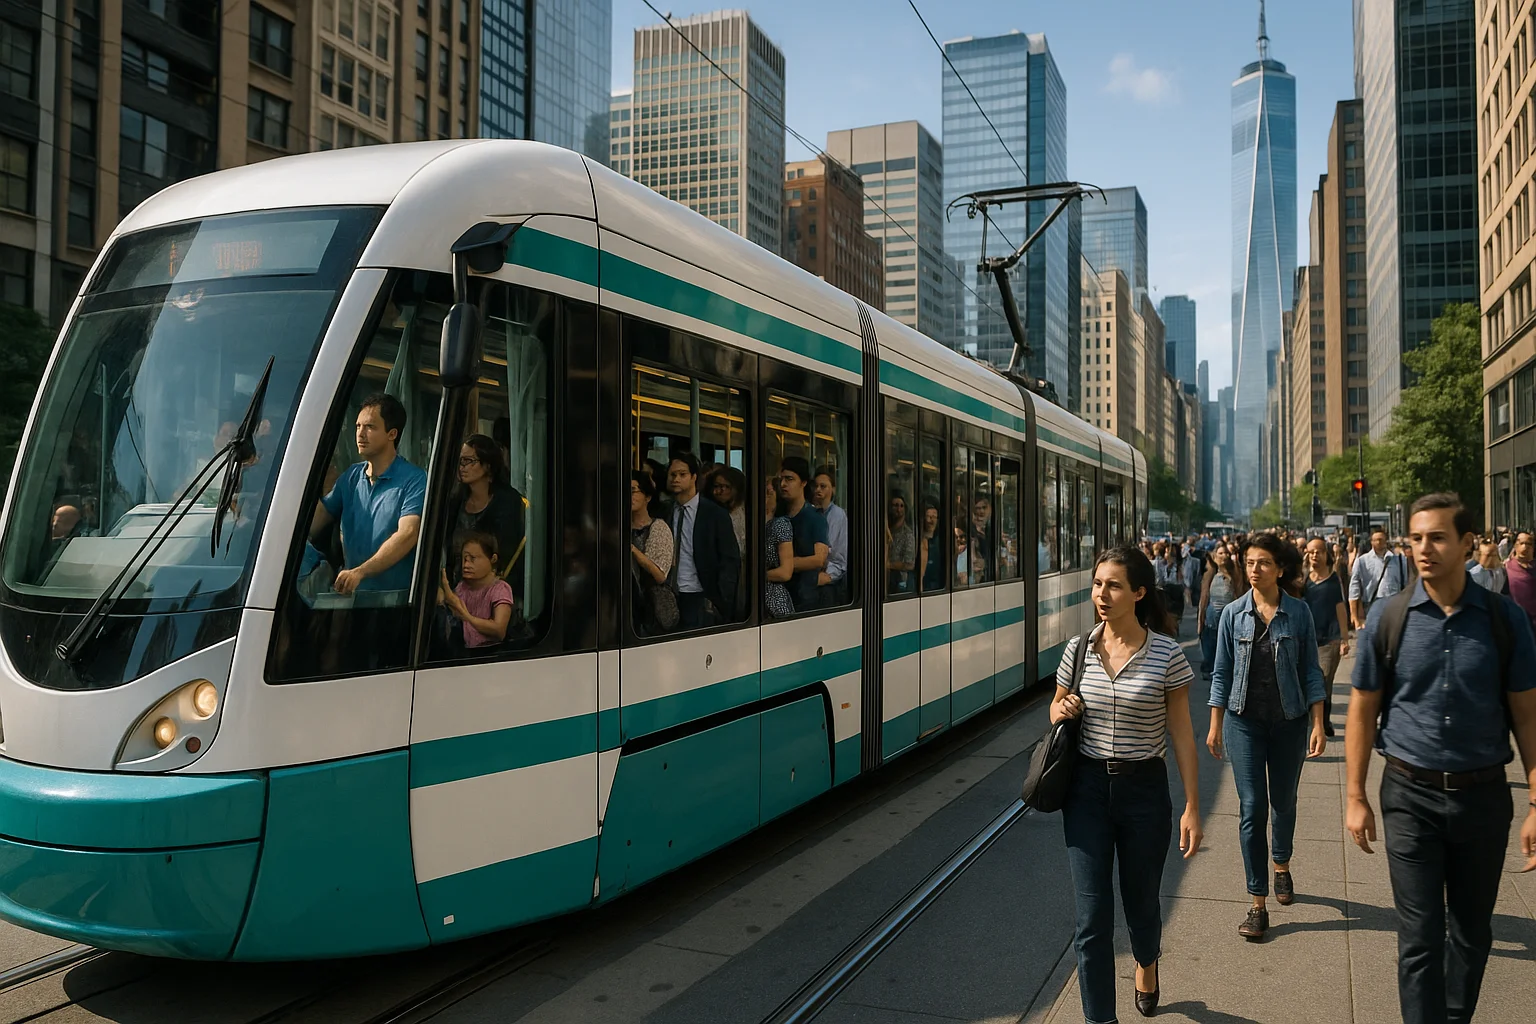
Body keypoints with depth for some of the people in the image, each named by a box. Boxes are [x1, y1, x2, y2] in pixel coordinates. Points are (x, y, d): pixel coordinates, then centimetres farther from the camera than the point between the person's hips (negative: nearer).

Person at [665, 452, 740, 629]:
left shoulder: (715, 514, -1)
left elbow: (731, 561, -3)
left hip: (700, 601, -3)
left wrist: (718, 601, -11)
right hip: (670, 600, 3)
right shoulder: (664, 515, 10)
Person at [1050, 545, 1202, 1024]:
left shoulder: (1166, 655, -9)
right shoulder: (1078, 648, -2)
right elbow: (1057, 707, 14)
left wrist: (1192, 806, -6)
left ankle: (1146, 965, 52)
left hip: (1144, 788, -1)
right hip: (1087, 787, 1)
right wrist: (1061, 711, -10)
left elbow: (1181, 732, -5)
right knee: (1092, 916, 0)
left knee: (1141, 899, 18)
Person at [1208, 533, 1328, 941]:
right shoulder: (1233, 614, -2)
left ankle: (1281, 866, 44)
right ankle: (1258, 903, 1)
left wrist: (1318, 723, -5)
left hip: (1289, 720, 1)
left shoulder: (1299, 612, -3)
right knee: (1251, 808, -4)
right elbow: (1222, 673, 3)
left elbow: (1310, 671, 0)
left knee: (1284, 801, 16)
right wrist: (1215, 726, 2)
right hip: (1245, 719, 0)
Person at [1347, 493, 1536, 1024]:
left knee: (1473, 931, 18)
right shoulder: (1388, 617, -6)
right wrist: (1354, 796, -1)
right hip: (1410, 795, -1)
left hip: (1484, 795, 2)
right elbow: (1363, 709, -1)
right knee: (1420, 938, 2)